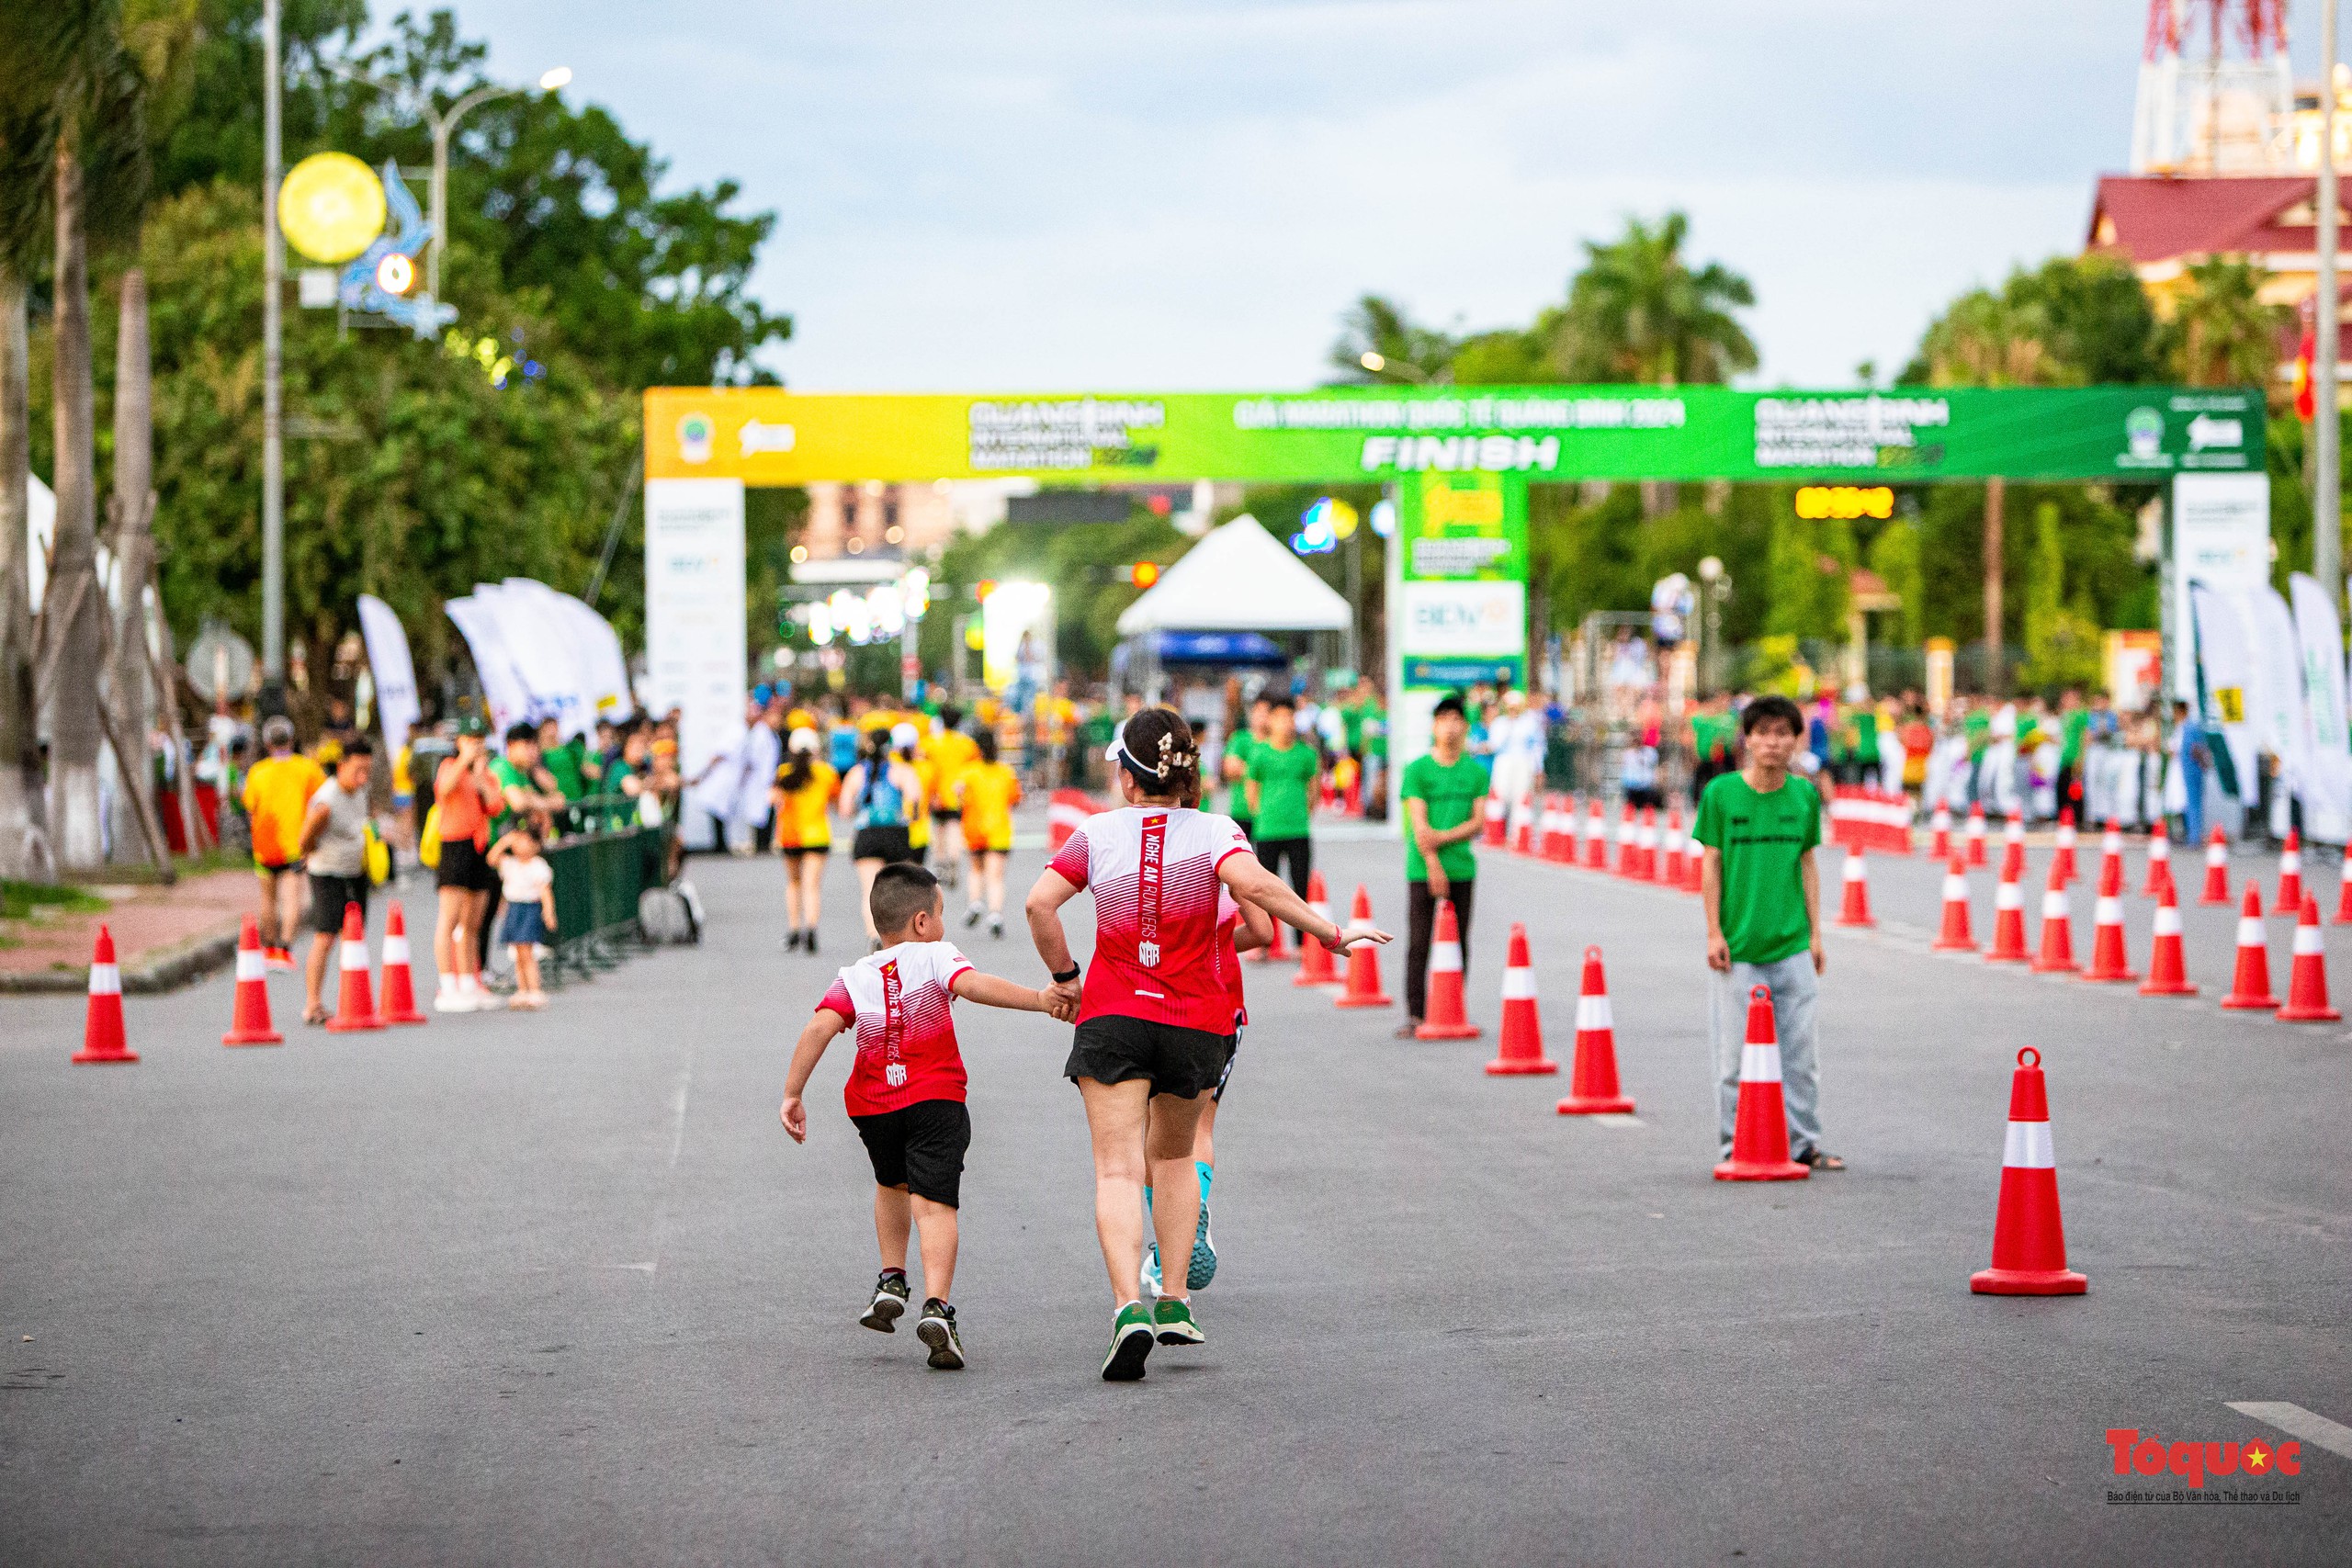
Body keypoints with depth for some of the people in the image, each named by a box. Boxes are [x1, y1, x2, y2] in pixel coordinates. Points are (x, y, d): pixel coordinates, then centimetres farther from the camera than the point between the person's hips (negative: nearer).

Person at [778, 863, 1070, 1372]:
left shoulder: (854, 977, 10)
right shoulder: (934, 955, 2)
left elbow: (820, 1027, -4)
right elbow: (972, 985, -17)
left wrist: (792, 1096, -3)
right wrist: (1039, 1000, -20)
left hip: (872, 1106, 4)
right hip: (935, 1100, -4)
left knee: (892, 1184, 32)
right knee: (934, 1203, -10)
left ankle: (891, 1281, 30)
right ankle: (936, 1307, -29)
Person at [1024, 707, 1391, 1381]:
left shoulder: (1098, 832, 1)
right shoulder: (1214, 830, -2)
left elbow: (1040, 902, -9)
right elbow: (1254, 884, -22)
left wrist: (1063, 975, 3)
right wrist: (1332, 934, -16)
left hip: (1112, 1017, -1)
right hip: (1197, 1022, 2)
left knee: (1118, 1170, -6)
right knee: (1173, 1155, 23)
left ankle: (1129, 1305, -26)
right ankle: (1175, 1300, 20)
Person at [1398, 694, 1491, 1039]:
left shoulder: (1476, 771, 7)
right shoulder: (1416, 770, -1)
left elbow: (1478, 823, 1)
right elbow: (1419, 823, -7)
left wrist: (1443, 837, -13)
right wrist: (1433, 866, -15)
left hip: (1462, 868, 3)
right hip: (1423, 869, -3)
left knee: (1459, 943, 6)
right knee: (1418, 944, -4)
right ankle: (1414, 1015, -3)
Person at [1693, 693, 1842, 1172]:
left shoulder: (1805, 795, 6)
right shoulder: (1721, 793, -3)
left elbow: (1808, 866, 11)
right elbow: (1711, 866, 0)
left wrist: (1815, 935, 9)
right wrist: (1714, 931, -5)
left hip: (1792, 947, 2)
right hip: (1737, 947, -2)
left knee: (1799, 1050, 5)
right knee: (1735, 1050, 0)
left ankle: (1802, 1141, 14)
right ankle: (1736, 1144, 9)